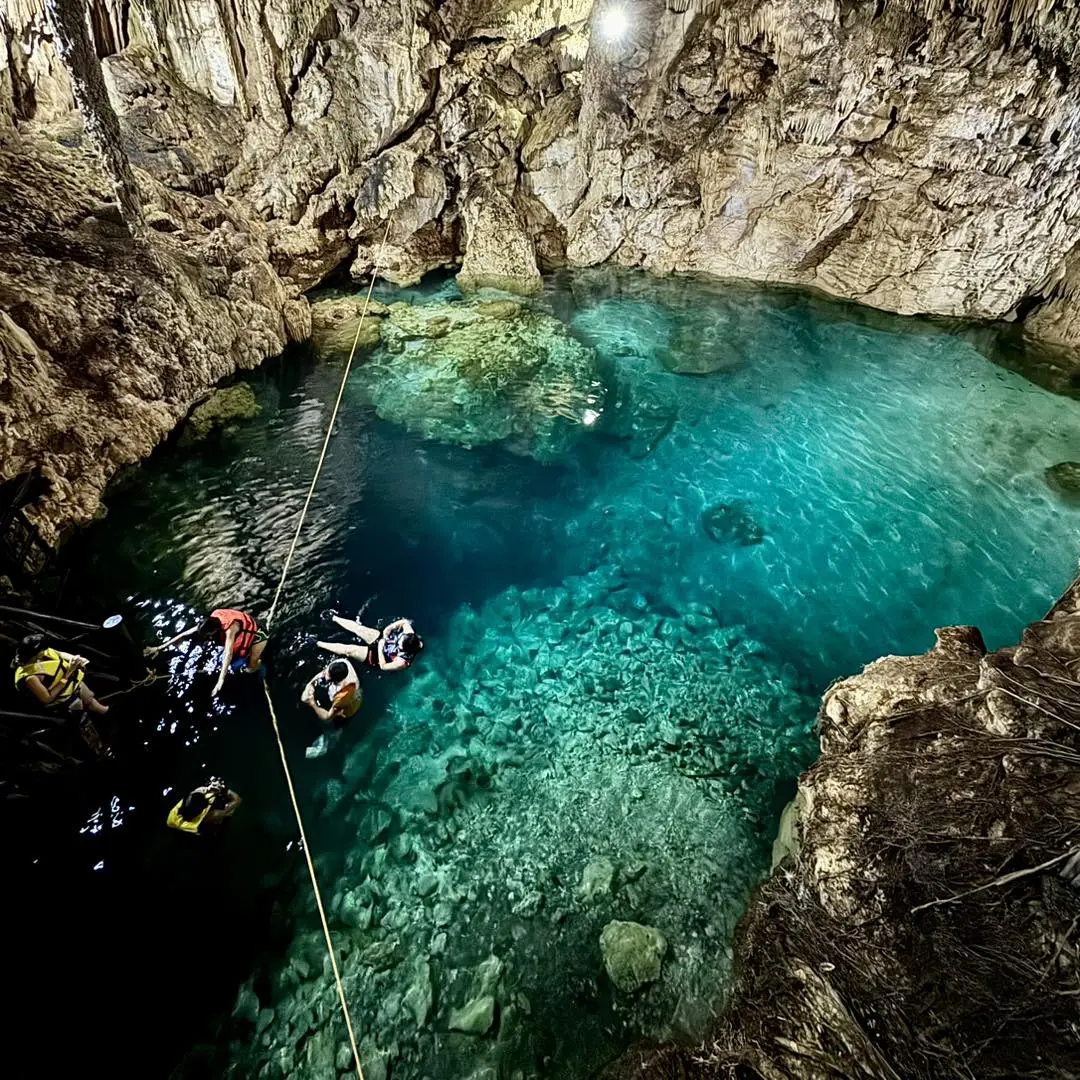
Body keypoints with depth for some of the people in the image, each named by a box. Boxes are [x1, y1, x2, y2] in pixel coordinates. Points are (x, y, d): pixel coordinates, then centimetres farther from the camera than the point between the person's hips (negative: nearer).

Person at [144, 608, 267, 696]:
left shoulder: (230, 628, -43)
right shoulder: (209, 622, -22)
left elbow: (228, 655, -49)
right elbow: (184, 635, -14)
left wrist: (220, 681, -53)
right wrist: (158, 648, -12)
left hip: (255, 635, -7)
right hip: (243, 634, 7)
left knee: (250, 669, -8)